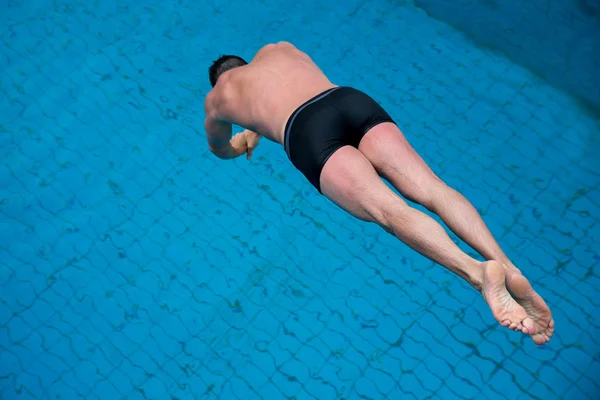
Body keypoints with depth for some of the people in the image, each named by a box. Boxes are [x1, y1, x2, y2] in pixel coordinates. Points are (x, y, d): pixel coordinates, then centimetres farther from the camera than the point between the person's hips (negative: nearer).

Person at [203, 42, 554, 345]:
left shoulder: (217, 97, 31)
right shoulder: (278, 49, 41)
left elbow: (220, 149, 49)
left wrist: (243, 142, 70)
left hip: (307, 132, -4)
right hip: (353, 100, 4)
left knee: (387, 209, -23)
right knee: (430, 188, -12)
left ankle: (477, 272, -47)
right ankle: (508, 267, -34)